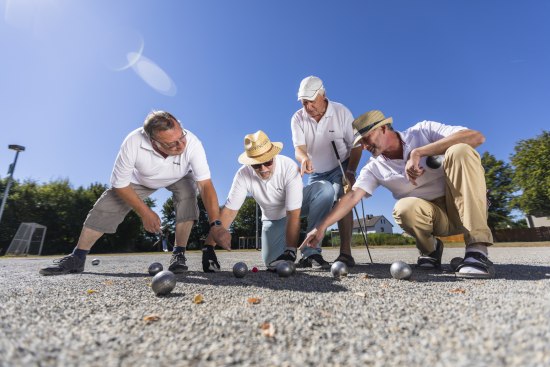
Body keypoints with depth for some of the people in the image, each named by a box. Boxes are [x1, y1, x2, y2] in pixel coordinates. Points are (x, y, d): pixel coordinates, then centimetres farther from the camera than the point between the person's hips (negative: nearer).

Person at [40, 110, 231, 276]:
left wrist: (215, 224, -52)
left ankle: (179, 254, -19)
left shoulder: (192, 142, -41)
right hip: (141, 179, 1)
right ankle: (77, 258, 11)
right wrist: (144, 212, -26)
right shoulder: (133, 142, -38)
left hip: (179, 178, -1)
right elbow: (120, 184, -25)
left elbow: (206, 185, -45)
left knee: (187, 195, -31)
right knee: (106, 206, -7)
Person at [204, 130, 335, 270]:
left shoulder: (289, 167, -33)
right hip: (273, 218, 1)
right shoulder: (243, 175, -25)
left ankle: (311, 252, -22)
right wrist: (209, 245, -25)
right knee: (273, 262, -14)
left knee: (325, 188, -32)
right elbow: (229, 211, -21)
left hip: (297, 207, -1)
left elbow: (294, 215, -34)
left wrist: (290, 251, -35)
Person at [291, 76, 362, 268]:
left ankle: (345, 253, -21)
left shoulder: (341, 112, -15)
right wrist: (304, 159, -47)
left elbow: (356, 145, -12)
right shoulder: (298, 118, -11)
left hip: (341, 168, -3)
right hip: (315, 172, 3)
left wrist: (351, 172, -23)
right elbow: (299, 148, -23)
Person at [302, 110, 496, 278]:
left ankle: (477, 251, -27)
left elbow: (476, 137, -22)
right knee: (403, 208, -33)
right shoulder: (374, 168, -4)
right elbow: (352, 197, -12)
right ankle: (430, 249, 2)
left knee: (460, 151, -27)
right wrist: (321, 227, -21)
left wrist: (417, 153, -31)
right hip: (433, 217, 1)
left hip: (462, 205, -1)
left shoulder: (424, 131, -9)